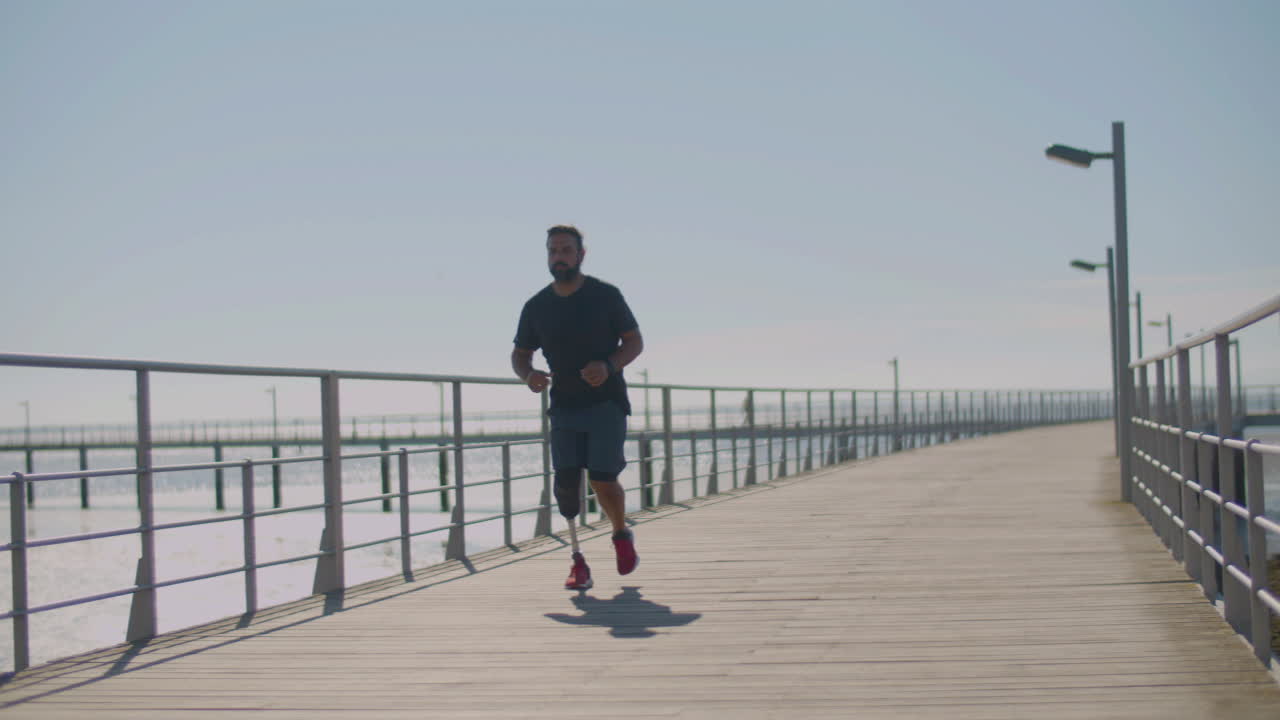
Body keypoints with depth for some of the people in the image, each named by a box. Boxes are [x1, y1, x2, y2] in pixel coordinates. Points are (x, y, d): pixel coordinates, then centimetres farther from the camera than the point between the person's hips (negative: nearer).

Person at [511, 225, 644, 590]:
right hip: (564, 406, 3)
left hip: (606, 402, -3)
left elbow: (635, 341, 0)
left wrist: (609, 366, -19)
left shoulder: (605, 295, -5)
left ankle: (622, 535, 20)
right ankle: (578, 563, 0)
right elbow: (520, 354, 12)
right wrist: (528, 375, -11)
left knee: (603, 479, -11)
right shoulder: (536, 307, 3)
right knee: (566, 480, -7)